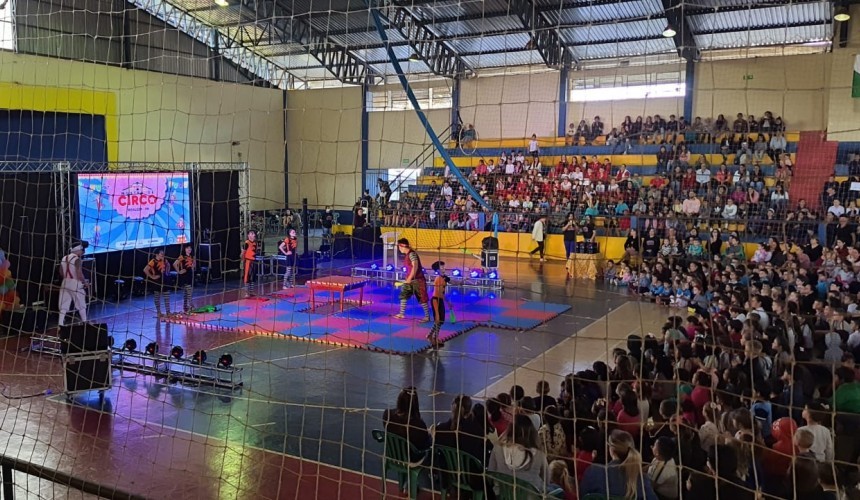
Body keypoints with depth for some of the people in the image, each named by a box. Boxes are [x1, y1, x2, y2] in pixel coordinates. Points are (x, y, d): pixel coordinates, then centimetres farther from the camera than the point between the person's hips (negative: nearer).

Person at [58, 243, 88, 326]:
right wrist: (85, 282, -5)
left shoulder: (64, 258, 9)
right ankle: (84, 323, 17)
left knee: (64, 306, 6)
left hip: (65, 283, 7)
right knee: (81, 305, 9)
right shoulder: (77, 259, -15)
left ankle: (61, 324, 1)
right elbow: (79, 274, -19)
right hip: (75, 284, -7)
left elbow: (61, 272, 16)